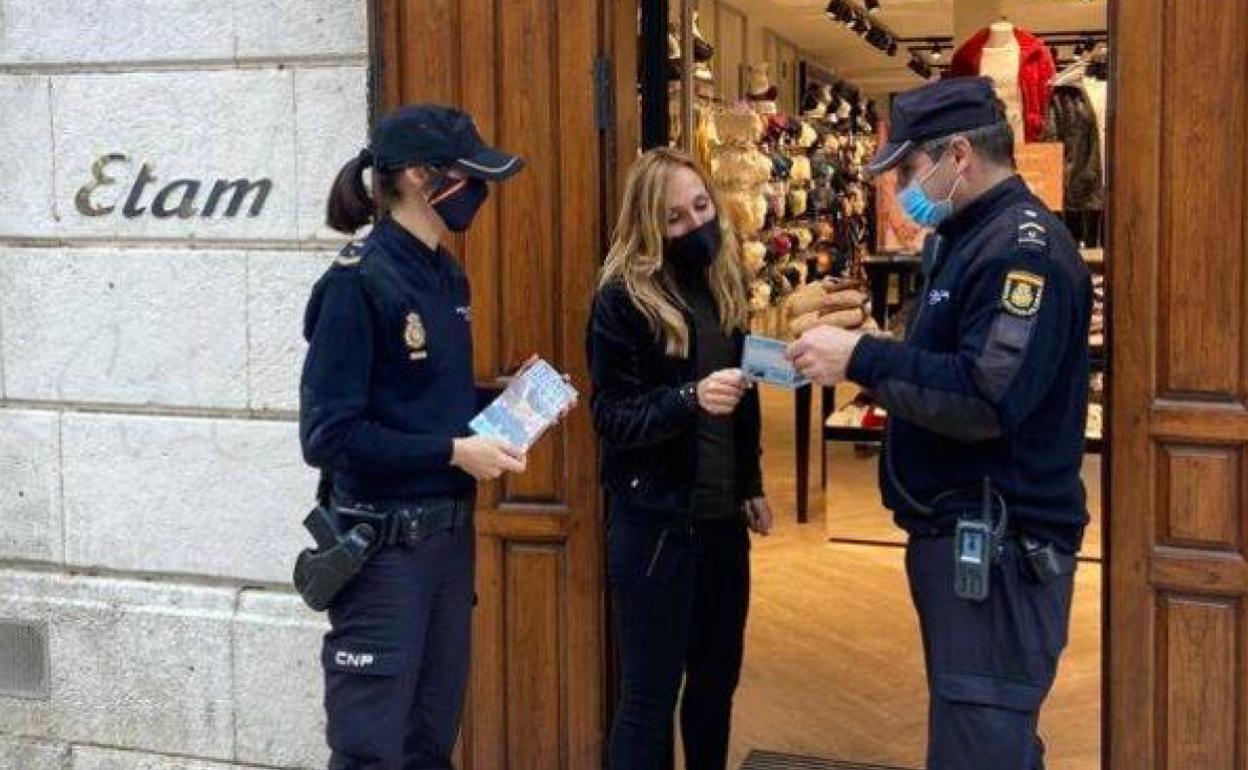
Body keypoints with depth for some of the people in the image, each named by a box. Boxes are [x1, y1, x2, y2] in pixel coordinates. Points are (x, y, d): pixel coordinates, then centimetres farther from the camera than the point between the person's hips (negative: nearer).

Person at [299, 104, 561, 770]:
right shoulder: (358, 282, -17)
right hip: (383, 541, -8)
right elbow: (327, 435, -20)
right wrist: (453, 452, -20)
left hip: (450, 530, 8)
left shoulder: (447, 276, 8)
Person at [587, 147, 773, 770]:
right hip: (654, 520, -6)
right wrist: (690, 398, -31)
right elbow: (611, 417, -16)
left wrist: (752, 486, 17)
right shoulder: (623, 298, -12)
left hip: (721, 516, 6)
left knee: (717, 679, 14)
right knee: (650, 693, 0)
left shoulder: (724, 284, 8)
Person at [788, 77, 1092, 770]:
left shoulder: (1023, 247, -16)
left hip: (999, 549, -11)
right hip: (960, 537, 11)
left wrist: (862, 358, -21)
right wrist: (858, 359, 4)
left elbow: (986, 399, -27)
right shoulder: (965, 240, 17)